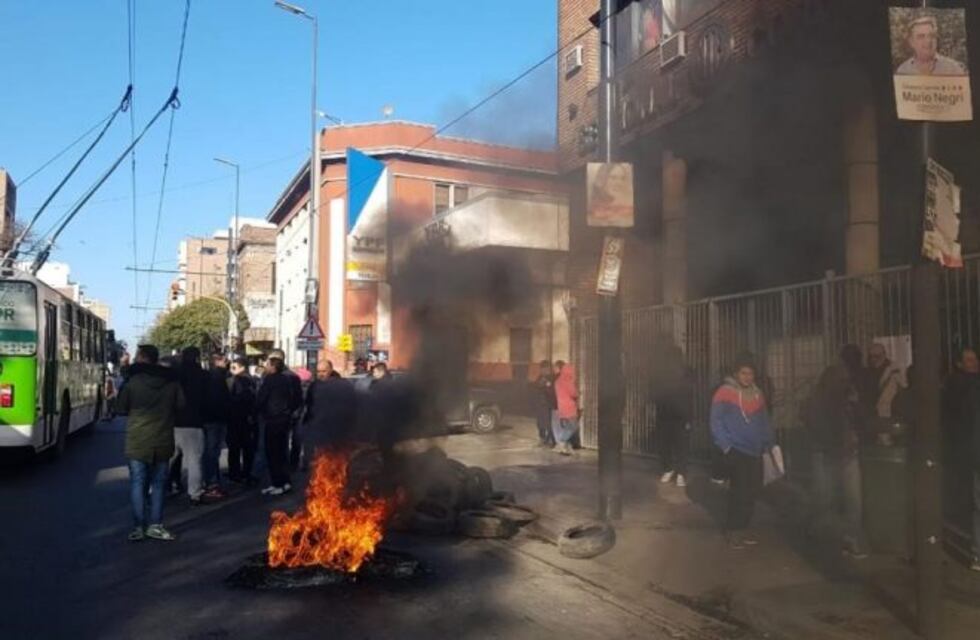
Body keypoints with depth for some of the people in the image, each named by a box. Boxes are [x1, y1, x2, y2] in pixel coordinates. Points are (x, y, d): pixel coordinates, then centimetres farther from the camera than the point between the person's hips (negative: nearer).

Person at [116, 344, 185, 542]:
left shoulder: (133, 381, -8)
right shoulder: (171, 381, -1)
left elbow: (121, 408, -1)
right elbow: (180, 405, 4)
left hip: (137, 441, -2)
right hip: (163, 441, 2)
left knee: (137, 484, 4)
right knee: (158, 484, 11)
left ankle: (138, 527, 3)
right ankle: (155, 525, 11)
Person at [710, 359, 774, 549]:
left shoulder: (757, 394, 12)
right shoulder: (725, 393, -7)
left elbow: (764, 421, 18)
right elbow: (716, 422, -8)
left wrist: (767, 444, 10)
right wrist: (726, 446, -13)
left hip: (755, 452, 6)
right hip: (736, 450, -6)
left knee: (753, 491, 7)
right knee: (739, 490, -9)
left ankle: (743, 528, 20)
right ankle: (732, 530, 4)